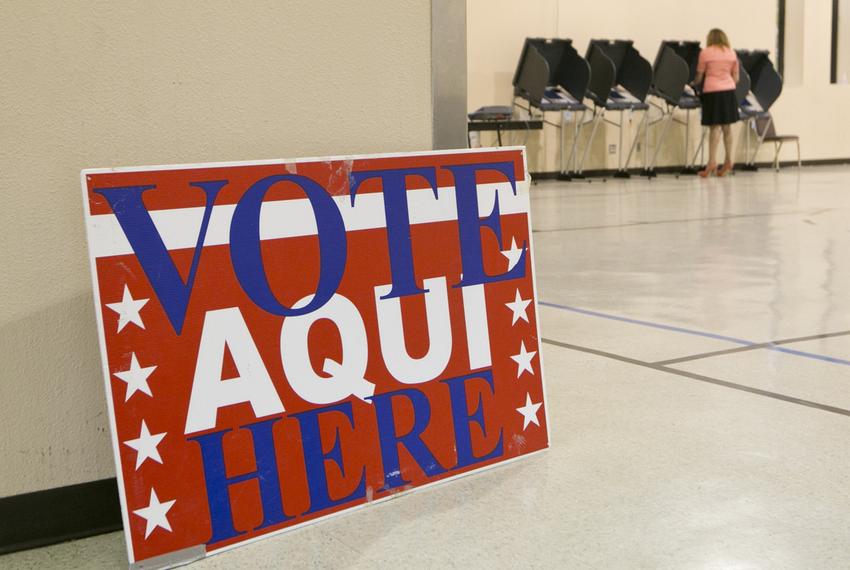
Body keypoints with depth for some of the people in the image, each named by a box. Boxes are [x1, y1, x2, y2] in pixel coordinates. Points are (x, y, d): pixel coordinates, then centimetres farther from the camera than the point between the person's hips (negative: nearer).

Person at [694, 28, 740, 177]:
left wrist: (694, 83, 25)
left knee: (714, 127, -6)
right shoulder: (731, 53, 11)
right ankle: (728, 161, 13)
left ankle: (712, 162, -10)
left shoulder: (705, 53, -1)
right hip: (729, 90, 4)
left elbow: (699, 76, 5)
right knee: (727, 126, 10)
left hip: (712, 91, -4)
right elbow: (736, 77, 12)